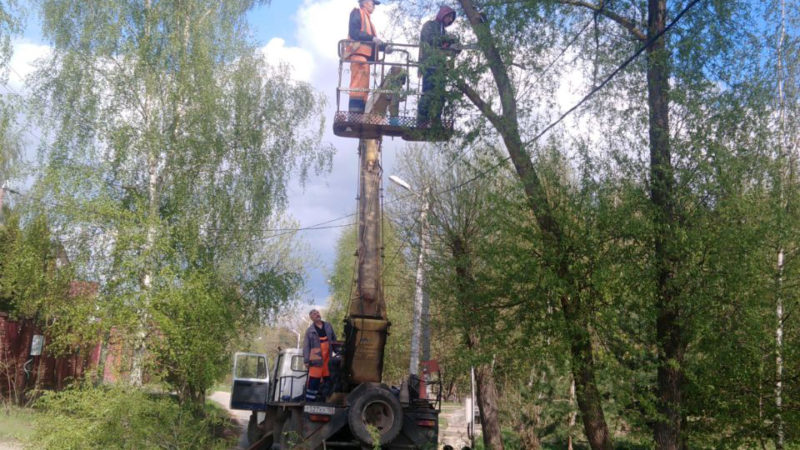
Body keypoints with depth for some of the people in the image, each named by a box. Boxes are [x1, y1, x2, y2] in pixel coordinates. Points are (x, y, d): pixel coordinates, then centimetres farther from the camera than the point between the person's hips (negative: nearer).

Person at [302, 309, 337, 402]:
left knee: (328, 378, 9)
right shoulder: (310, 330, 0)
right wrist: (306, 360, -9)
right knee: (313, 380, -7)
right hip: (316, 358, -4)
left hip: (328, 357, 4)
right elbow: (306, 346, -2)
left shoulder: (328, 326, 11)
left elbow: (334, 339, 18)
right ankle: (310, 399, -3)